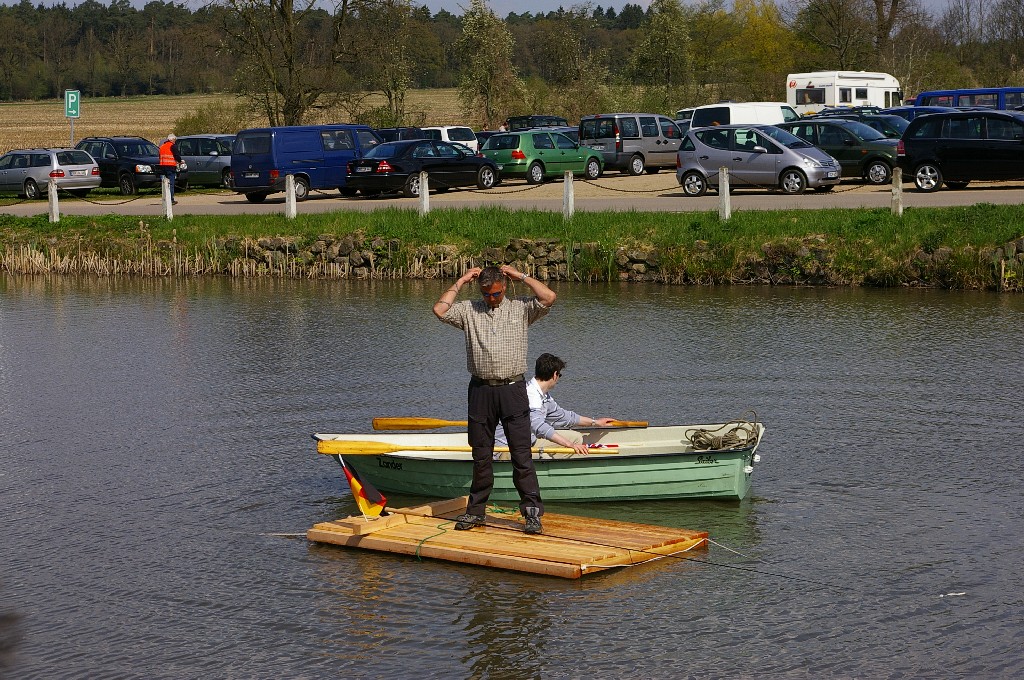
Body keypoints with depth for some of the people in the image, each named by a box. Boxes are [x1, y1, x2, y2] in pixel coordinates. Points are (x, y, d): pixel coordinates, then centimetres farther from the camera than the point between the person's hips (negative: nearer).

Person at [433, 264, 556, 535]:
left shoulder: (520, 309, 6)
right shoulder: (468, 310, 9)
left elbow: (549, 298, -8)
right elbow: (440, 310, -4)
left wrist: (521, 276, 0)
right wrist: (461, 282, 3)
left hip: (513, 389, -2)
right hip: (481, 389, 2)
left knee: (521, 454, -4)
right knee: (481, 455, 9)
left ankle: (533, 512, -2)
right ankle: (476, 511, 17)